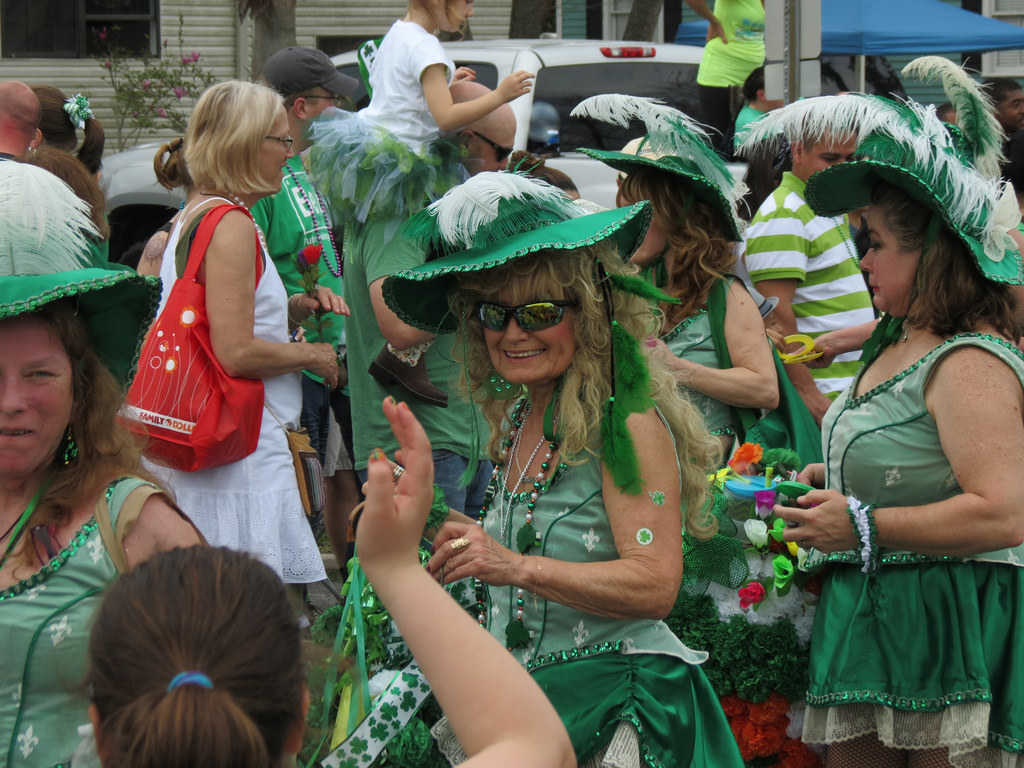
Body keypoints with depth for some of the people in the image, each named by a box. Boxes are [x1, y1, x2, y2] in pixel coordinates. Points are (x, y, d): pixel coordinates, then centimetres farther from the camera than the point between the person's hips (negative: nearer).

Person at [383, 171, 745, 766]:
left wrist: (518, 567, -30)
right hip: (522, 699, 8)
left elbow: (656, 587, -22)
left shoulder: (628, 421, -14)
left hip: (614, 708, -7)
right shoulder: (516, 417, 11)